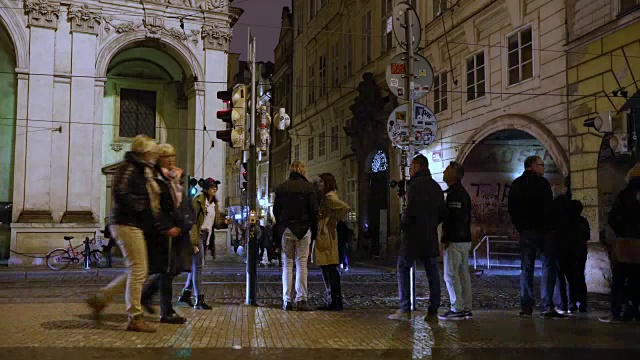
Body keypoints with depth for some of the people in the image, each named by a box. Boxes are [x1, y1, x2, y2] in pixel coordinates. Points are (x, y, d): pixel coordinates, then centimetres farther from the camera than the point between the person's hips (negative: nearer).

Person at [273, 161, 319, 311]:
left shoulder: (281, 187, 5)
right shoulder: (308, 187, -3)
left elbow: (276, 210, 9)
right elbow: (314, 211, -5)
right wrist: (314, 231, 3)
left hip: (286, 230, 2)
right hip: (303, 230, -2)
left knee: (287, 264, 6)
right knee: (301, 264, 1)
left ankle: (286, 301, 4)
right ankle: (301, 300, -1)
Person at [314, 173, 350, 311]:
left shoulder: (330, 197, -11)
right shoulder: (325, 197, 19)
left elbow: (345, 207, -25)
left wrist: (332, 219, -16)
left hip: (327, 236, -10)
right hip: (322, 236, 10)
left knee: (330, 269, -8)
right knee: (327, 269, 11)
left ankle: (336, 302, -5)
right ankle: (332, 301, 16)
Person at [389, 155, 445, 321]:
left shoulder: (415, 184, -11)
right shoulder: (436, 186, 14)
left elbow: (411, 209, -20)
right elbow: (442, 213, 15)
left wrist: (404, 223, -4)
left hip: (414, 235, -7)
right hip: (430, 236, 7)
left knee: (403, 269, 1)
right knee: (432, 271, 8)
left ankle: (405, 310, -3)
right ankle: (433, 310, 10)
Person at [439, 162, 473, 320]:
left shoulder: (454, 193, -14)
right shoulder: (463, 192, 18)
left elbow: (453, 218, -21)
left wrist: (446, 238, -18)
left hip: (455, 241, -10)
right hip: (465, 239, 10)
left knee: (450, 275, -6)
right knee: (463, 274, 11)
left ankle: (457, 310, -5)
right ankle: (466, 309, 15)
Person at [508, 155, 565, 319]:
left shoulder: (516, 185, 10)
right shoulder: (542, 183, -7)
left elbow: (511, 209, 11)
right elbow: (549, 207, -12)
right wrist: (550, 225, 0)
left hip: (526, 231, 5)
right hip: (543, 230, -5)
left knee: (526, 268, 7)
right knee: (548, 266, -1)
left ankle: (526, 308, 6)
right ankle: (548, 307, -7)